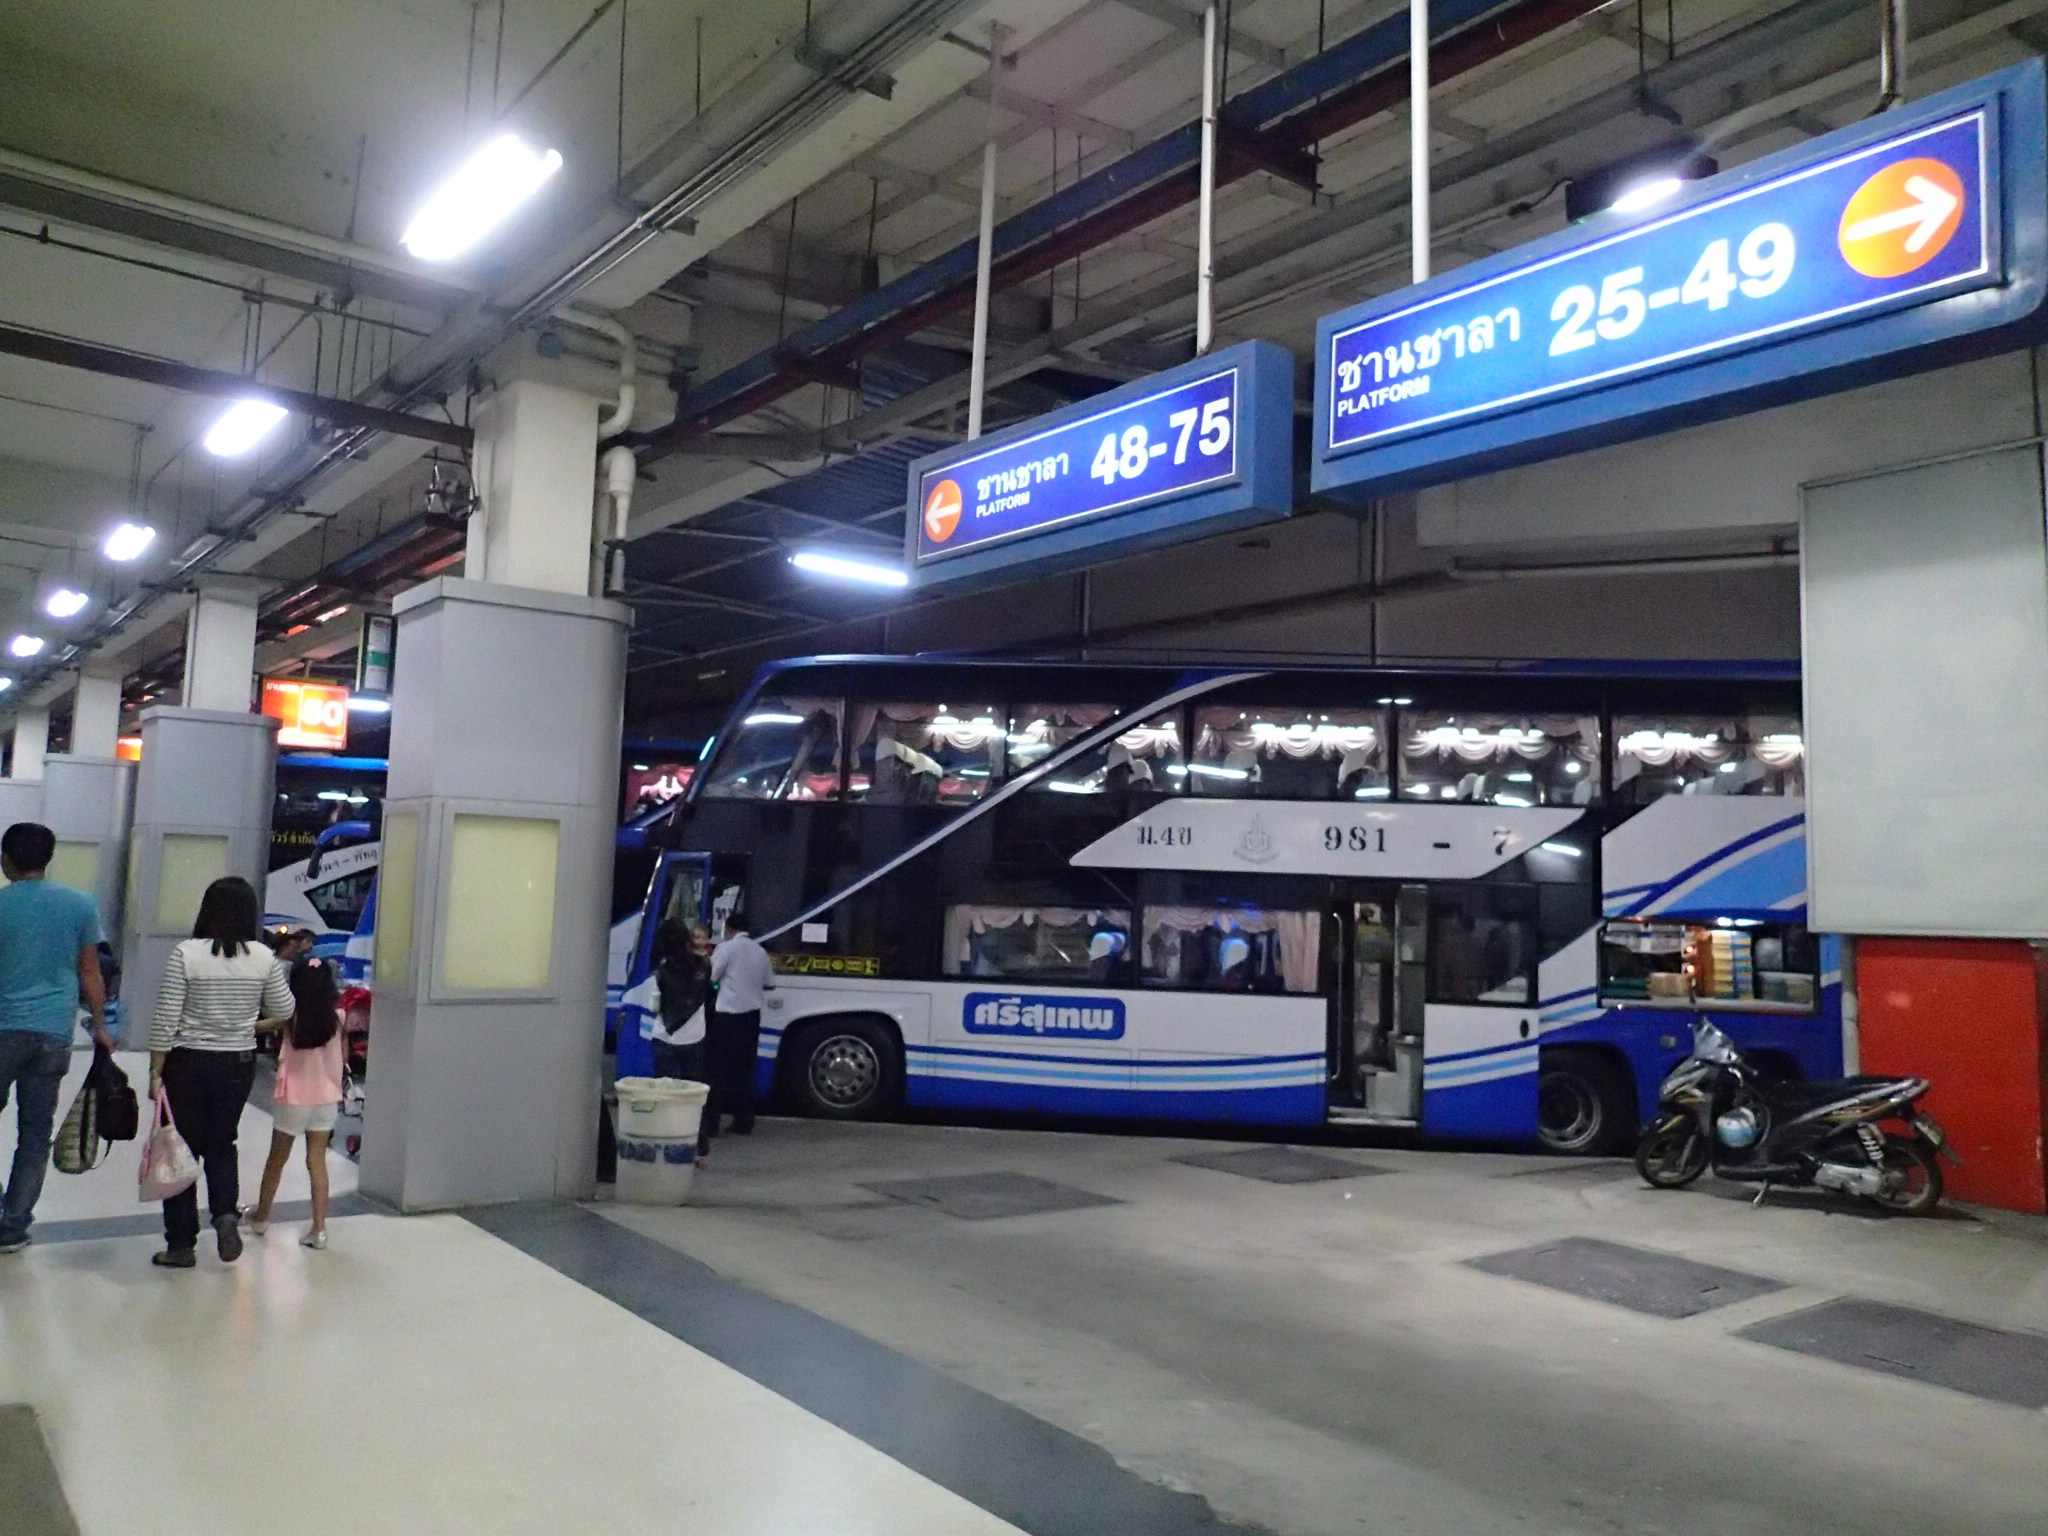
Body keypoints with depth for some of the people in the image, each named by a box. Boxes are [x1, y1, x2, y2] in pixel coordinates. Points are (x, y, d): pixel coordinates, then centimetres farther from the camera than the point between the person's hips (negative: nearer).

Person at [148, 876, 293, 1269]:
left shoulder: (186, 953, -12)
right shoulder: (264, 958, -5)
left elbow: (165, 1019, -11)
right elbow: (284, 1011, 4)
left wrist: (155, 1072, -3)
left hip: (188, 1064, -2)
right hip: (239, 1064, 2)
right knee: (222, 1144, 20)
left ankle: (181, 1244, 14)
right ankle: (225, 1213, -1)